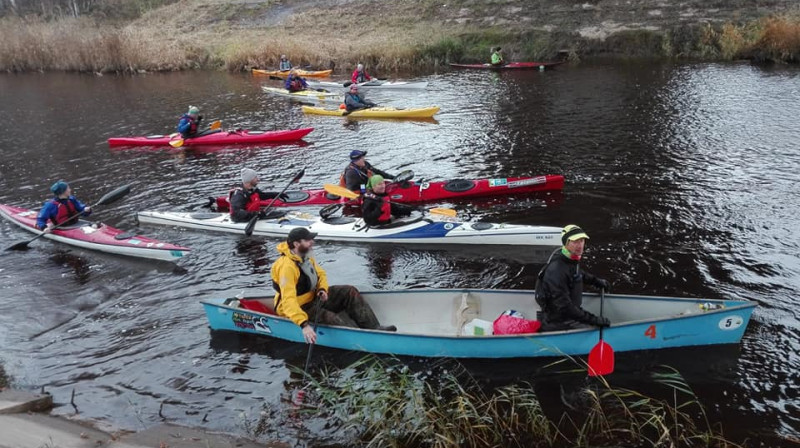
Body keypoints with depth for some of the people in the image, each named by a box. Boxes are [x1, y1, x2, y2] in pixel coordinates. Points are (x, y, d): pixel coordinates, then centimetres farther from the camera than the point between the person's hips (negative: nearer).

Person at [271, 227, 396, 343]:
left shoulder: (305, 256, -1)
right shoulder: (287, 266, -31)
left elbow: (320, 274, 13)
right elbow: (288, 300, -40)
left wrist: (322, 289, -10)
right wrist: (304, 324, -48)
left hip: (312, 297, 9)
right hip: (298, 308, -9)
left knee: (349, 292, -4)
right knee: (332, 319, -33)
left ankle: (374, 328, -10)